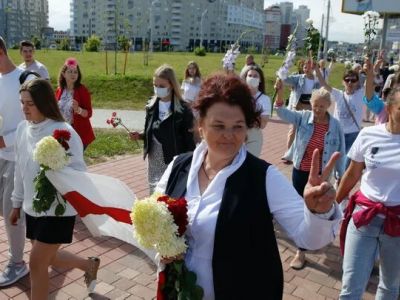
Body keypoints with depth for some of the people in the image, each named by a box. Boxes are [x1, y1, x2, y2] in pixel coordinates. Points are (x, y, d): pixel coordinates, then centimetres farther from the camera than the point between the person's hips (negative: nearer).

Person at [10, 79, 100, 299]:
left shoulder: (63, 132, -20)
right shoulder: (22, 128, 1)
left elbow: (78, 170, -17)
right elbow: (20, 170, 11)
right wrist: (17, 203, 17)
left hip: (58, 209, -7)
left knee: (36, 264, 1)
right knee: (49, 258, 19)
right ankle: (89, 265, 45)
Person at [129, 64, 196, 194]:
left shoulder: (183, 109, -13)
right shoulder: (151, 106, 3)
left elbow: (188, 141, -10)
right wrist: (139, 135, -7)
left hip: (173, 160, -5)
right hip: (154, 159, 6)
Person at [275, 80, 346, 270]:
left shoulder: (335, 125, -11)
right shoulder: (303, 117, -9)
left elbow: (340, 152, -3)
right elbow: (283, 113, -24)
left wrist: (340, 176, 1)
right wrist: (280, 93, -41)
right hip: (300, 170, 2)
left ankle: (302, 251, 21)